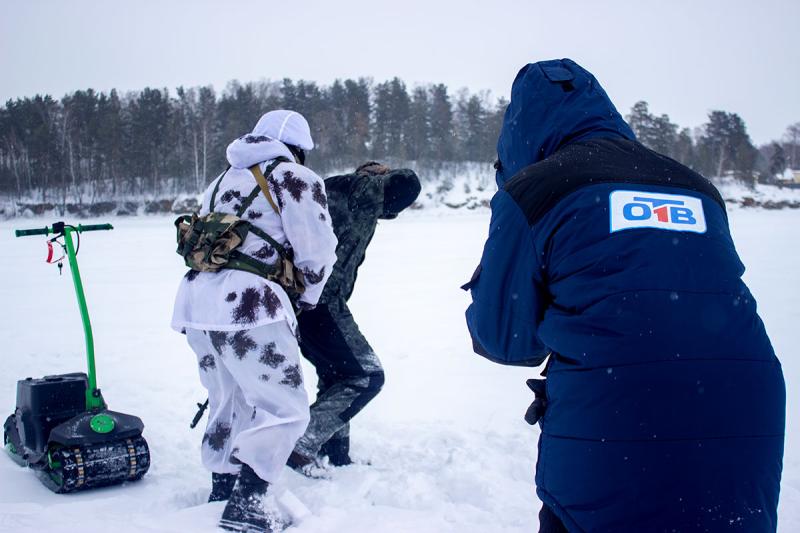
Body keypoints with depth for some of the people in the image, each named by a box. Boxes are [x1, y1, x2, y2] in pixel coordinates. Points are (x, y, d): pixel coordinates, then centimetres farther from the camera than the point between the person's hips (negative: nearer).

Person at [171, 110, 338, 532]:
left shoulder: (224, 180, 26)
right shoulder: (297, 179, 2)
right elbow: (316, 252, -3)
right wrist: (308, 297, 16)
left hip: (198, 299, 8)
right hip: (249, 304, -8)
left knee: (228, 401, 23)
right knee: (284, 408, -1)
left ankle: (221, 492, 33)